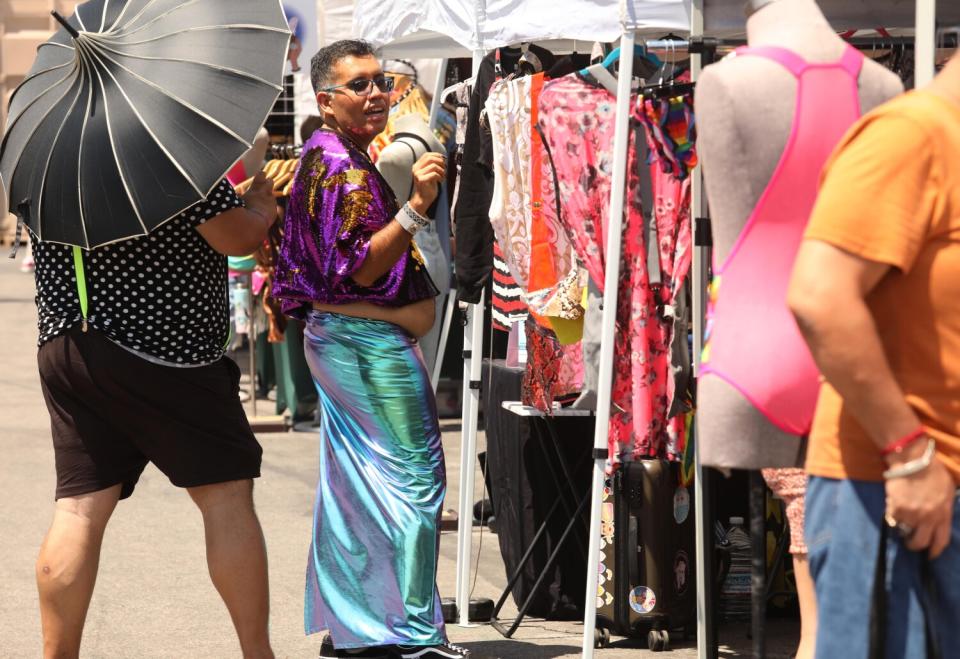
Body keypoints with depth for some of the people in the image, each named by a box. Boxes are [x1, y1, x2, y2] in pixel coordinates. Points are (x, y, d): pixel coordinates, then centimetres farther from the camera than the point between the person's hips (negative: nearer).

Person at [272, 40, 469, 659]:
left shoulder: (330, 158, 14)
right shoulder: (344, 167, -18)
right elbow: (357, 269, -24)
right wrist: (416, 206, -30)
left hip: (340, 340, 11)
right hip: (372, 345, -11)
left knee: (355, 482, 13)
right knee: (412, 476, -7)